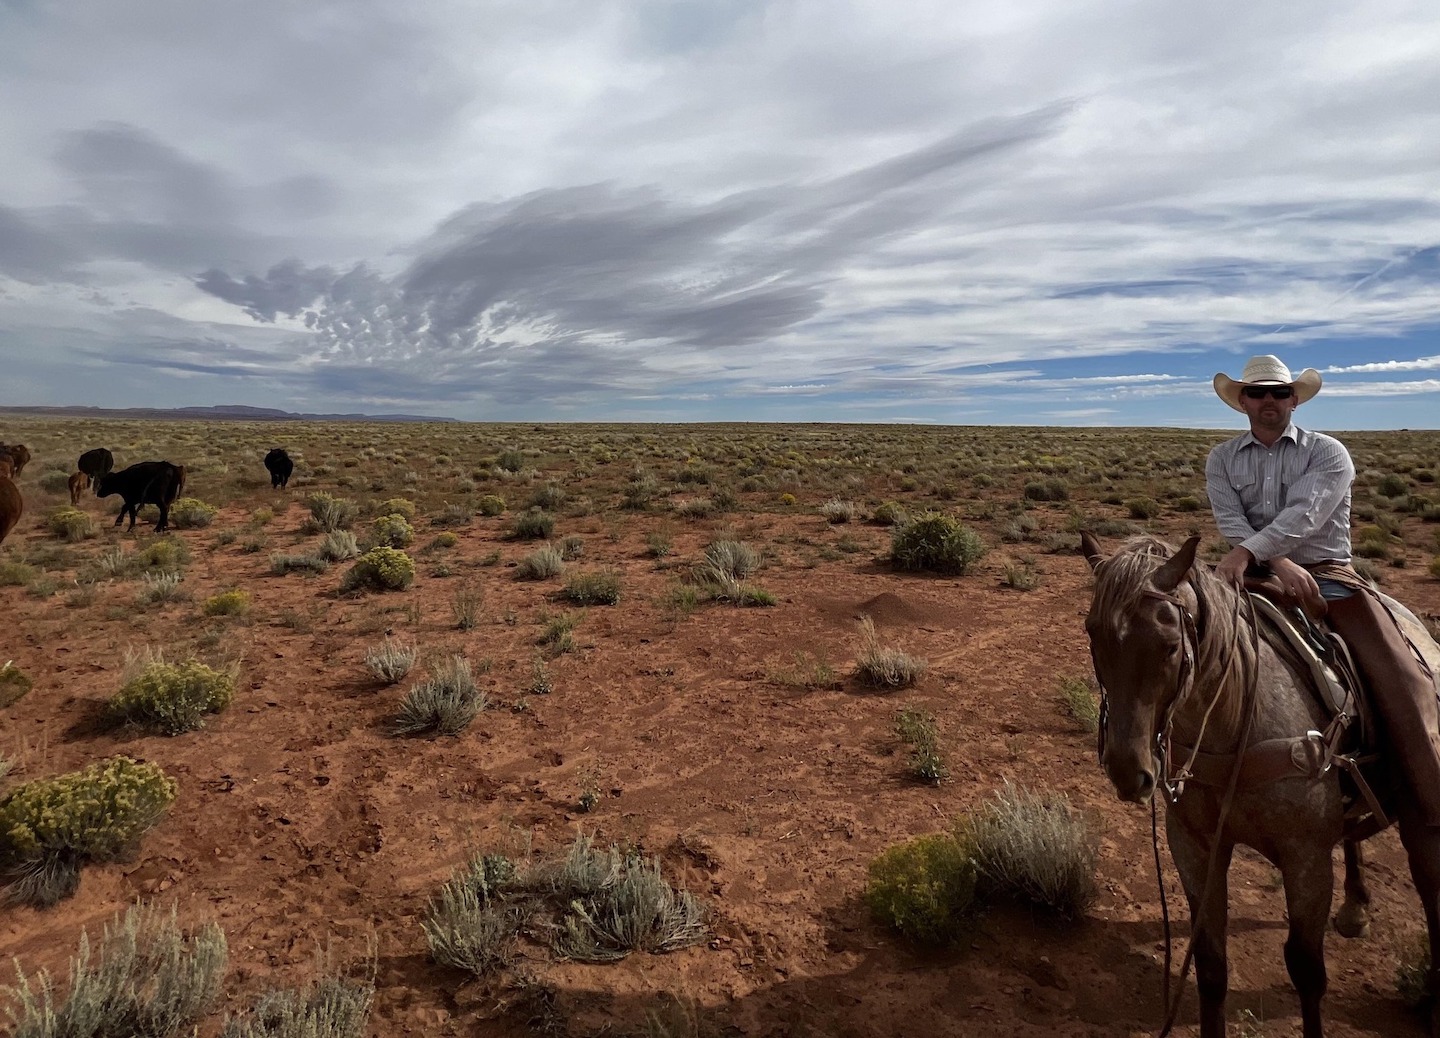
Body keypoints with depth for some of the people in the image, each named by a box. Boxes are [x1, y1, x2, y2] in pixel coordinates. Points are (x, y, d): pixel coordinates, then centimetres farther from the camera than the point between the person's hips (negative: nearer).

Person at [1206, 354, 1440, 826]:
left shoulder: (1327, 452, 3)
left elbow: (1303, 514, -16)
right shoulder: (1221, 459, 10)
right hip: (1256, 576, 2)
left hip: (1326, 573, -1)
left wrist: (1246, 553, -33)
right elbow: (1231, 521, -5)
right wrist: (1280, 564, -22)